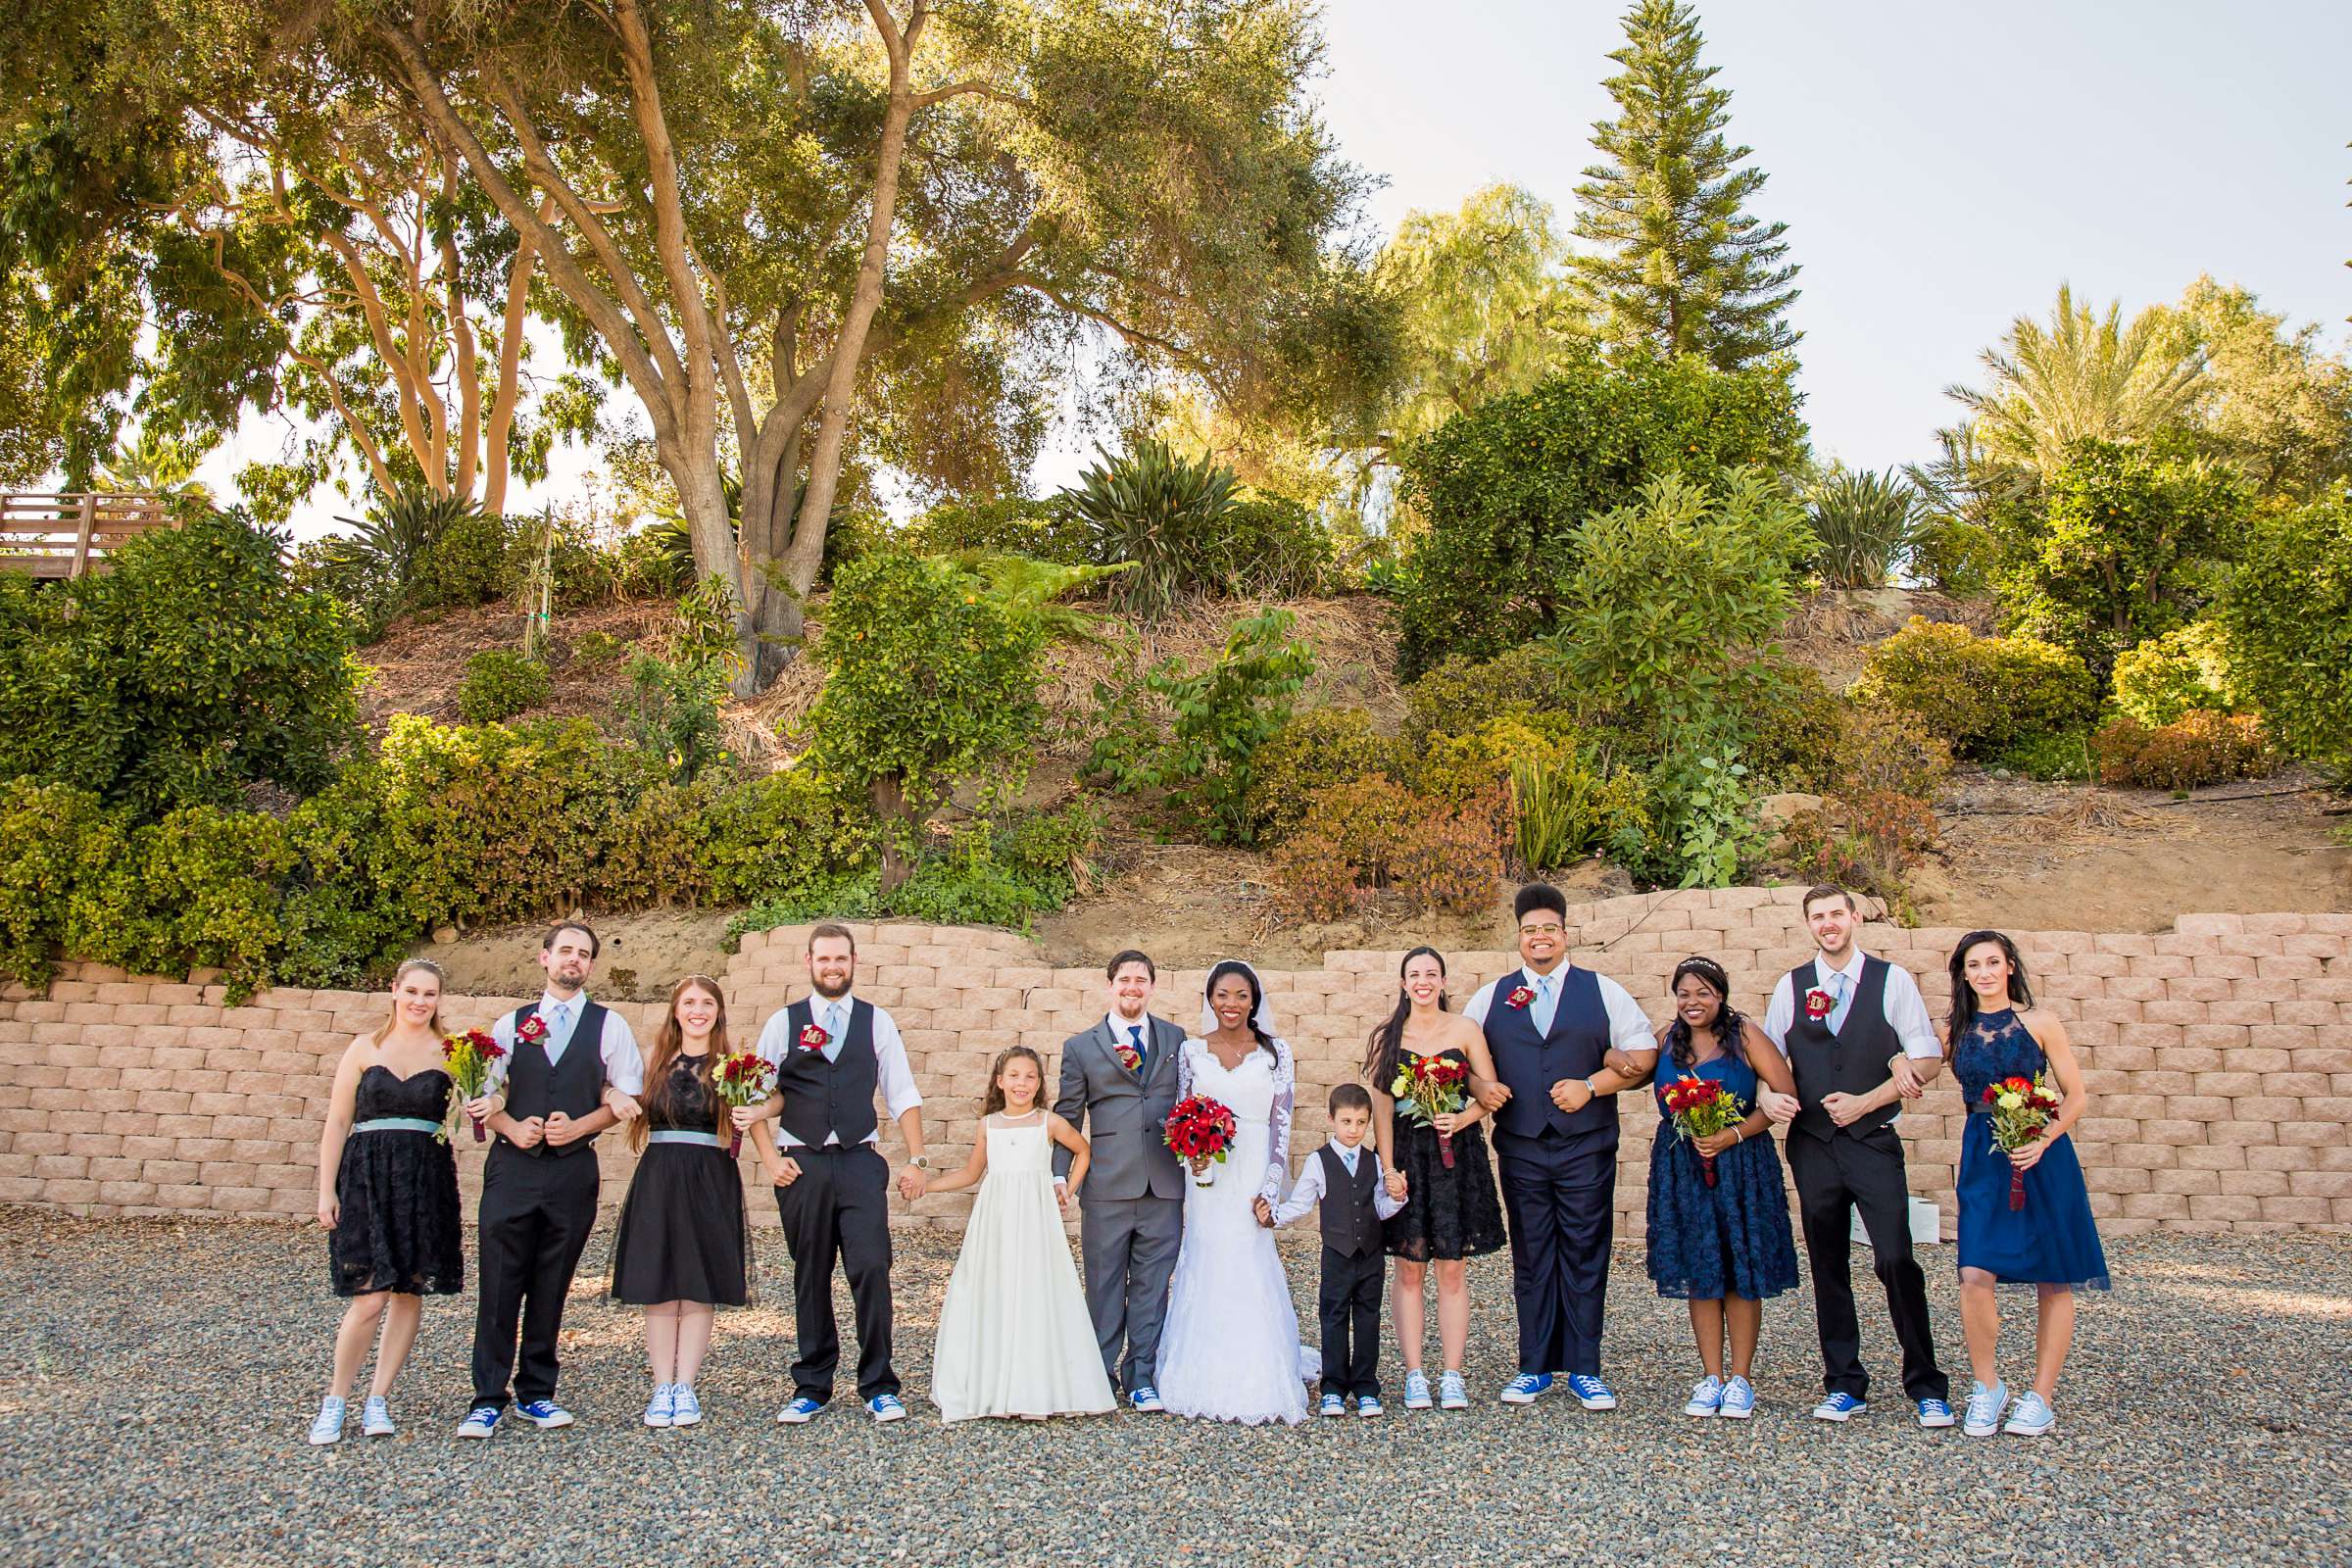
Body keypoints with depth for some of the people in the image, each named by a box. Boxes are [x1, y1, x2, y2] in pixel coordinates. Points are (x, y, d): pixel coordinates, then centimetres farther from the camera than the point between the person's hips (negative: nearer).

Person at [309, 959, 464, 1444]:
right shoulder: (365, 1048, 6)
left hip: (427, 1180, 1)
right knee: (370, 1298, -8)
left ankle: (377, 1400, 17)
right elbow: (337, 1122, 6)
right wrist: (326, 1190, 0)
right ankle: (334, 1401, 10)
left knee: (410, 1292, 4)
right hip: (368, 1177, -1)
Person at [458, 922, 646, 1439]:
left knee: (551, 1289, 7)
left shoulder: (610, 1027, 7)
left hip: (573, 1169, 0)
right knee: (500, 1286, -1)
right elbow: (483, 1095, 9)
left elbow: (626, 1096, 4)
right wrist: (511, 1127, -9)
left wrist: (579, 1126, -10)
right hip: (512, 1166, 0)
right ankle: (488, 1399, 7)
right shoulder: (511, 1025, 11)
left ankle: (536, 1393, 18)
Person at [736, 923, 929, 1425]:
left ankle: (878, 1387, 4)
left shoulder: (877, 1022, 9)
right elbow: (755, 1098, 7)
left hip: (860, 1162, 0)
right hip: (802, 1165, 1)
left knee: (872, 1271, -9)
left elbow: (902, 1096, 8)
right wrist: (771, 1159, -2)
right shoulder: (783, 1022, 8)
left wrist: (917, 1160, 1)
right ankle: (811, 1387, 18)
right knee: (811, 1279, 6)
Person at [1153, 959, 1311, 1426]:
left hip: (1254, 1180, -2)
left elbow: (1282, 1126, -1)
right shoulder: (1191, 1051, 7)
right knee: (1206, 1275, 1)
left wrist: (1269, 1189, -9)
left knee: (1250, 1276, -4)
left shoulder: (1276, 1053, 3)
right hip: (1206, 1180, 2)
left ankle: (1256, 1384, 6)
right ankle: (1206, 1383, 12)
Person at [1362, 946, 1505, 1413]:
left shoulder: (1464, 1030, 4)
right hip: (1405, 1155, 0)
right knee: (1409, 1269, 2)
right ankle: (1414, 1375, 8)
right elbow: (1382, 1106, 0)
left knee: (1453, 1269, 2)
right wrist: (1388, 1168, -8)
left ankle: (1452, 1376, 8)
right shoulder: (1387, 1036, 4)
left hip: (1456, 1155, 0)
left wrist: (1463, 1118, -15)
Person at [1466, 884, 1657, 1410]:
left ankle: (1584, 1370, 12)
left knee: (1585, 1258, 2)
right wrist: (1479, 1085, -8)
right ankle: (1535, 1368, 15)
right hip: (1521, 1149, 1)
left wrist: (1591, 1085, -11)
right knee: (1530, 1260, 6)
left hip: (1587, 1148, -1)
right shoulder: (1490, 998, 12)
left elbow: (1644, 1052, 1)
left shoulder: (1603, 991, 7)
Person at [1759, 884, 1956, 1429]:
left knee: (1897, 1261, -10)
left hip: (1873, 1141, -3)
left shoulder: (1891, 980, 1)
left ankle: (1926, 1385, 5)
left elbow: (1927, 1057, -2)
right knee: (1828, 1267, 8)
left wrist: (1865, 1102, -11)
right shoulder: (1791, 986, 9)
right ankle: (1844, 1386, 19)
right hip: (1812, 1143, 3)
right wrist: (1768, 1096, -10)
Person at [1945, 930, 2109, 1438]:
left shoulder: (2039, 1023, -1)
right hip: (1984, 1159, 1)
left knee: (2053, 1282, 3)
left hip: (2042, 1155, -1)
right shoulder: (1955, 1030, 6)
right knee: (1975, 1276, -12)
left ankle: (2041, 1397, 16)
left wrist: (2043, 1141, -14)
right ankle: (1986, 1386, 7)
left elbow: (2076, 1095, -1)